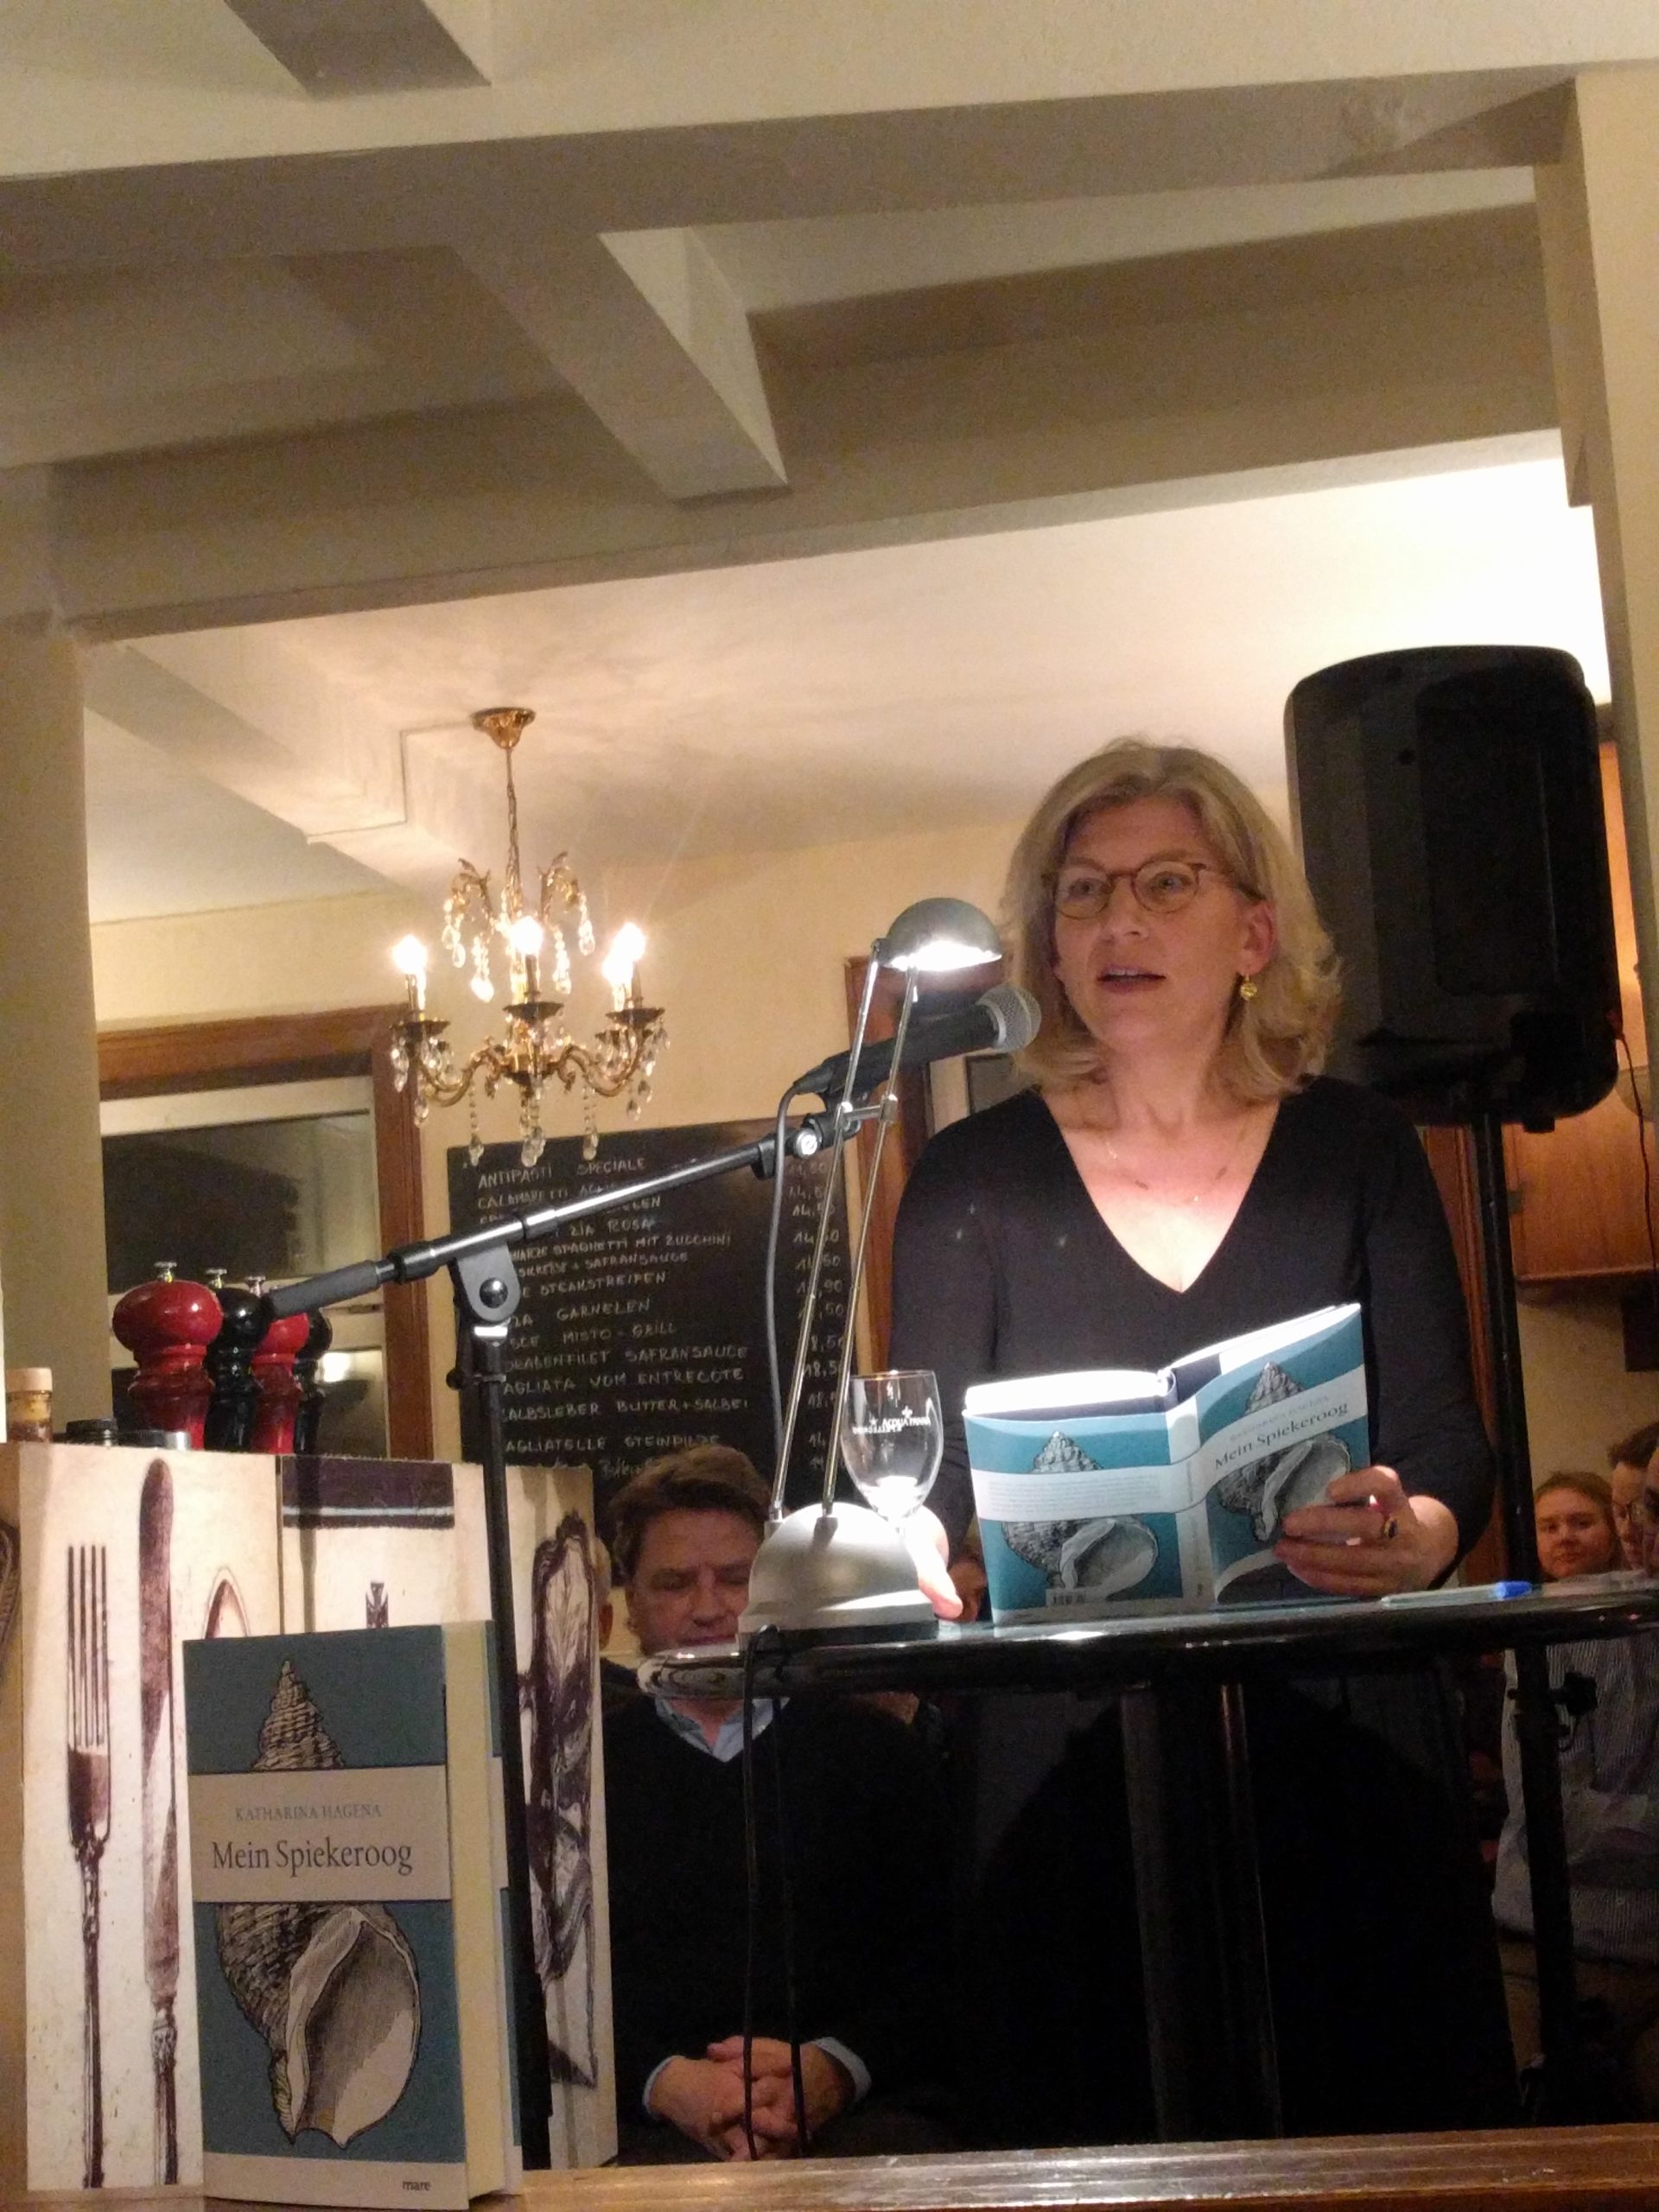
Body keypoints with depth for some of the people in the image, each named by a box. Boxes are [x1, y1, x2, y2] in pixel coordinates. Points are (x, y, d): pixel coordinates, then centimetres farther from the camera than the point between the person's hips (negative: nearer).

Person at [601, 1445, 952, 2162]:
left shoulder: (872, 1749, 19)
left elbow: (937, 1962, 9)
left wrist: (834, 2069, -11)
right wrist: (666, 2081, -12)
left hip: (856, 2112, 1)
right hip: (643, 2123, -1)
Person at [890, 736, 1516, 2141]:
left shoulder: (1357, 1150, 6)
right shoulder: (976, 1177, 5)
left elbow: (1447, 1445, 0)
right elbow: (930, 1463, 1)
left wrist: (1414, 1536, -22)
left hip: (1341, 1747, 1)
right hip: (1066, 1755, 0)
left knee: (1376, 2124, 3)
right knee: (1107, 2142, 1)